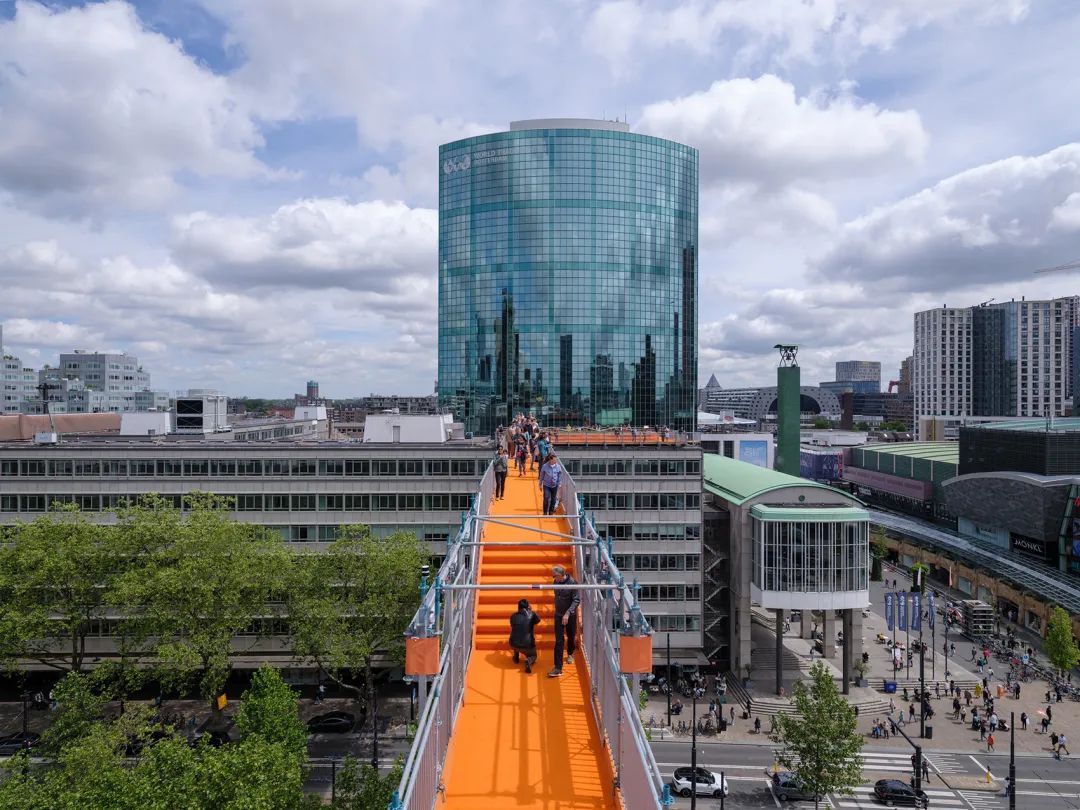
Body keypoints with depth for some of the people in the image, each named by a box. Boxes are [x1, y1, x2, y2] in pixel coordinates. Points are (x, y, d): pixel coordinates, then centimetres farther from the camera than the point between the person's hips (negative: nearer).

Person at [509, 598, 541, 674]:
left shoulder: (513, 616, 3)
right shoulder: (531, 615, -3)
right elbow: (538, 621, 21)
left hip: (514, 645, 3)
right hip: (528, 645, -2)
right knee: (533, 656, 27)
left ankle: (516, 657, 32)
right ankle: (529, 660, -7)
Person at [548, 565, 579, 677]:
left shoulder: (572, 583, -21)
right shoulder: (557, 582, -6)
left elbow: (577, 600, -21)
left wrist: (568, 613, -27)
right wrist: (557, 610, 9)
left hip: (570, 615, -3)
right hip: (558, 615, 3)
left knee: (571, 636, 19)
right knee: (559, 641, -3)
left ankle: (570, 654, 48)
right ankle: (558, 668, -4)